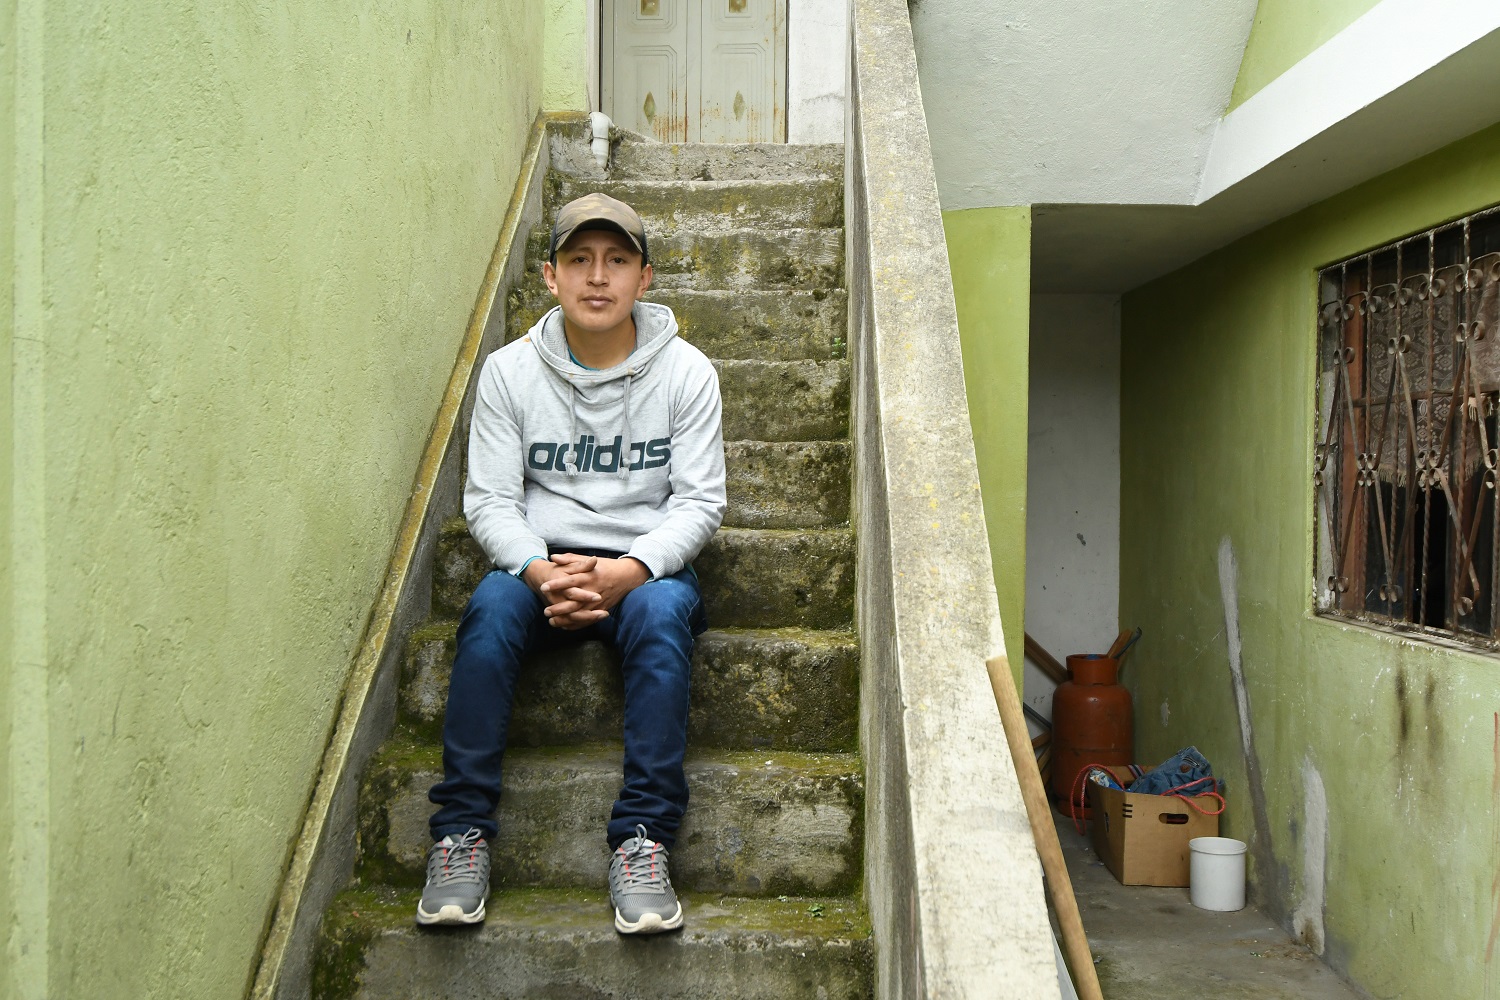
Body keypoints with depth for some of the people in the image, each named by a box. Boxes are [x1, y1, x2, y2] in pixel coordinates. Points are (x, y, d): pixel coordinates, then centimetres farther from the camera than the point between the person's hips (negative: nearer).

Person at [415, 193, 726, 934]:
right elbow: (489, 498, -1)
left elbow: (699, 500, -4)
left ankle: (643, 838, -29)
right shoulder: (509, 371, 1)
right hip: (539, 562, 1)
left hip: (644, 564, -1)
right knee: (490, 607, -31)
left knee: (662, 612, -34)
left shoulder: (685, 372, -1)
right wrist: (541, 572, -22)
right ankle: (462, 829, -21)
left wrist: (629, 570, -22)